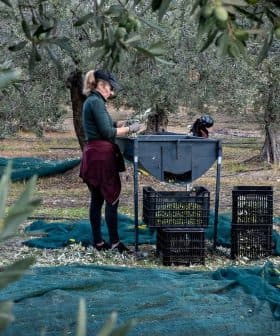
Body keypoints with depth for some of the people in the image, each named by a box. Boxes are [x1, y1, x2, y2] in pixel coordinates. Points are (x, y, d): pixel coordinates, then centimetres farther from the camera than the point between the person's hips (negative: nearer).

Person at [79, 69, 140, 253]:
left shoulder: (91, 101, 17)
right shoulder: (96, 102, -13)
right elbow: (107, 132, -16)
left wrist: (121, 124, 9)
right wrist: (130, 129, -6)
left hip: (93, 155, 10)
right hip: (102, 155, -10)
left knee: (97, 199, 10)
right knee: (112, 198, -5)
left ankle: (98, 241, 15)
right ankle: (114, 242, -1)